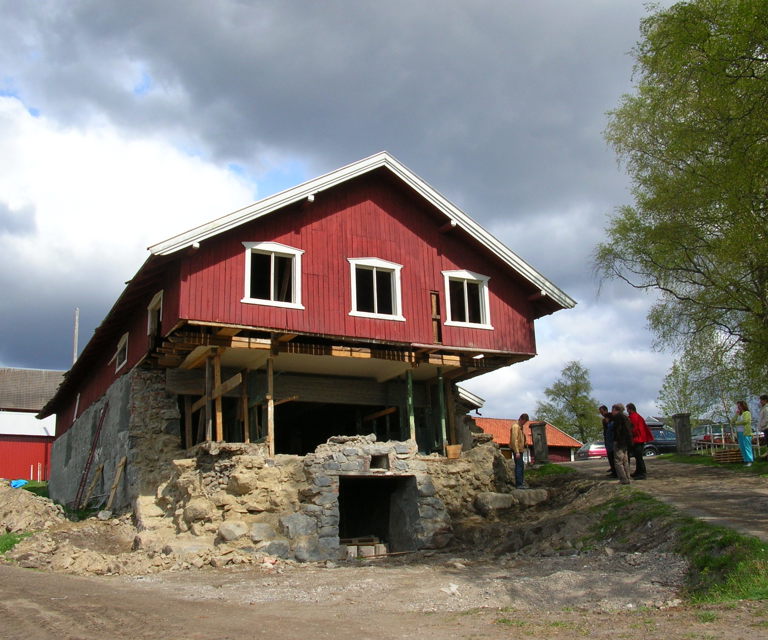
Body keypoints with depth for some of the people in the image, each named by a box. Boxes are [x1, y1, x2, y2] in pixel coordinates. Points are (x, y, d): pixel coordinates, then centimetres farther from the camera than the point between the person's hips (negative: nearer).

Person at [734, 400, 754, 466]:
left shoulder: (747, 413, 1)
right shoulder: (738, 415, 22)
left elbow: (745, 421, -15)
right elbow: (733, 421, 12)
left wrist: (736, 423, -2)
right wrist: (736, 414, 4)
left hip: (745, 433, -7)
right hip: (739, 433, 7)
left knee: (747, 447, -10)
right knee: (742, 448, 3)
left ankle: (749, 461, -11)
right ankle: (746, 461, 4)